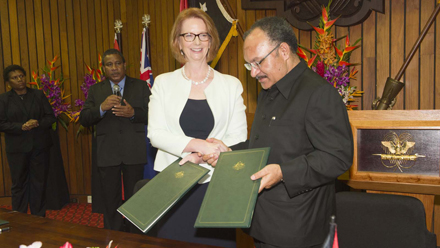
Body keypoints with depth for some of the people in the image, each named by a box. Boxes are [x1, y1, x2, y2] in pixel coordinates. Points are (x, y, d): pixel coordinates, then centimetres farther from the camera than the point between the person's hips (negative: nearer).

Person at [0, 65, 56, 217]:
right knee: (19, 184, 8)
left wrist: (38, 123, -16)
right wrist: (21, 127, -18)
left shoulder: (39, 95, 7)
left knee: (39, 183, 6)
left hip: (40, 146, 1)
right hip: (17, 148, -1)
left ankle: (39, 218, 17)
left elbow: (50, 117, 4)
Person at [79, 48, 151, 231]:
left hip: (134, 153, -1)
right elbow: (83, 120, -1)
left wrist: (133, 113, -21)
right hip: (107, 154, 1)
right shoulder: (95, 90, 8)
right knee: (110, 201, 12)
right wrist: (101, 108, -19)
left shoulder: (141, 86, 4)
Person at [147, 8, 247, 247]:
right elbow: (155, 134, -5)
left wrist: (198, 158, -15)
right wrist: (197, 144, -19)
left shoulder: (231, 84, 3)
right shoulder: (163, 82, 4)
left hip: (216, 183, 0)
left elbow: (238, 137, -2)